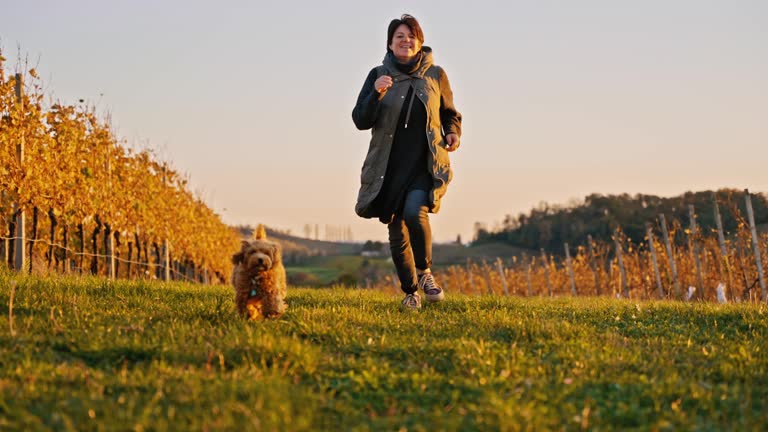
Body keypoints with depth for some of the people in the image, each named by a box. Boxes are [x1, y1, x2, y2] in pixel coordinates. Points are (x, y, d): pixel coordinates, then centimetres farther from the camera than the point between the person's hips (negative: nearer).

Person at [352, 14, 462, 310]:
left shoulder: (435, 75, 4)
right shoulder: (378, 76, 3)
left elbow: (450, 113, 18)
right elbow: (360, 121, -2)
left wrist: (453, 133, -2)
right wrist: (376, 94, -18)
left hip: (426, 166, -2)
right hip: (390, 168, 2)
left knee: (415, 212, -28)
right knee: (396, 233, 6)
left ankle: (424, 271, -4)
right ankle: (410, 291, 26)